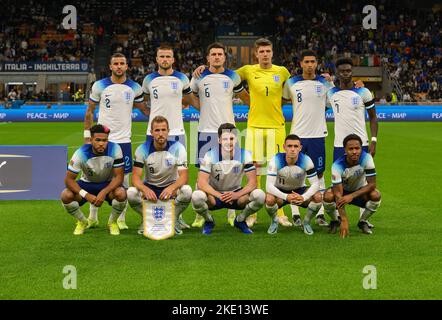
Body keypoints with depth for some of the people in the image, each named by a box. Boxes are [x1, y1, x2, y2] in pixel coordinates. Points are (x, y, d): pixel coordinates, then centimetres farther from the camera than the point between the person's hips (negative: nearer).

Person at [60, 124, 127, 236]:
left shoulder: (114, 149, -23)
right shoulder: (81, 153, -23)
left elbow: (119, 176, -20)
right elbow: (69, 179, -21)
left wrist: (104, 192, -35)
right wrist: (86, 195, -34)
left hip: (108, 184, 0)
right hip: (87, 184, 0)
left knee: (121, 193, -34)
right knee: (66, 196, -27)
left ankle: (112, 222, -2)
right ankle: (82, 222, 3)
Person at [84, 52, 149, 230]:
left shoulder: (134, 88, 4)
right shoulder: (99, 86, -1)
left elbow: (144, 110, 14)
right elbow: (90, 111, 5)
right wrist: (87, 135, 0)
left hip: (124, 140, 1)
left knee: (123, 180, 1)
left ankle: (121, 219, 10)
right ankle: (92, 217, 16)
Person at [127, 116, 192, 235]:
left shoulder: (177, 148, -14)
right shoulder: (142, 149, -12)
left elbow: (184, 176, -20)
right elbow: (135, 177, -18)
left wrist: (172, 188, -43)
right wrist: (145, 189, -41)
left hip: (171, 187, 0)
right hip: (149, 187, 1)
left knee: (187, 191, -34)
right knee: (130, 193, -31)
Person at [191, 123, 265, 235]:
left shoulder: (244, 155, -12)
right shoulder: (210, 156, -16)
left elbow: (252, 182, -15)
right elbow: (201, 183, -24)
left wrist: (236, 195, -34)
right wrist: (219, 196, -40)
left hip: (235, 194, 2)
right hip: (214, 194, -2)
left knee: (259, 195, -27)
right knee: (197, 196, -36)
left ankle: (240, 221, 4)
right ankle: (209, 221, 0)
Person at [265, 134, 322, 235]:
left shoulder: (306, 161, -21)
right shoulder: (276, 160, -25)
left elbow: (315, 184, -21)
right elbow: (269, 186, -31)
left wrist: (303, 197, -41)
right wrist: (286, 197, -46)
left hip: (299, 191, 1)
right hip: (280, 192, -1)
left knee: (317, 196, -28)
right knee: (269, 199, -35)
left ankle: (306, 222, 2)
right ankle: (274, 222, 0)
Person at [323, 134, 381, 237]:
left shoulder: (366, 158, -27)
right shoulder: (337, 166, -30)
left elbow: (372, 184, -26)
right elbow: (338, 193, -35)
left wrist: (352, 196, -40)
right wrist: (344, 220, -44)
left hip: (360, 191, 1)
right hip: (343, 191, -1)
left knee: (376, 195, -31)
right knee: (328, 196, -33)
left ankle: (363, 221, -1)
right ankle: (335, 221, 0)